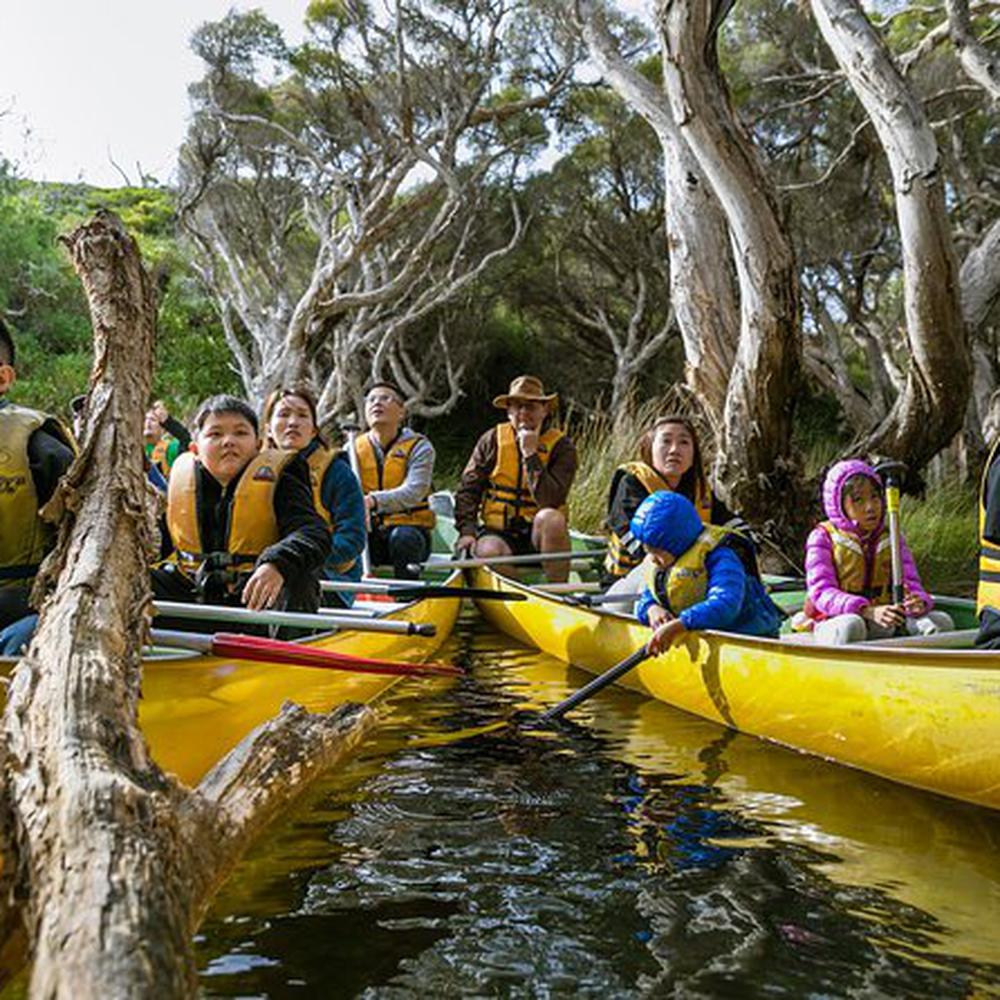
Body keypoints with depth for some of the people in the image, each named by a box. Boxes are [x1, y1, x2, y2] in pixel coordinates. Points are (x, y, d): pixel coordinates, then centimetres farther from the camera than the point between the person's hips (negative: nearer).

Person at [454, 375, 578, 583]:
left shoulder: (561, 447, -3)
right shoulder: (492, 440, 5)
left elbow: (552, 501, -18)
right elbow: (468, 490, 6)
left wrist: (531, 455, -18)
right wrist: (467, 530, -8)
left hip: (537, 535, 0)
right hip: (497, 533, 1)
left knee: (550, 518, -33)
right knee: (488, 552, -33)